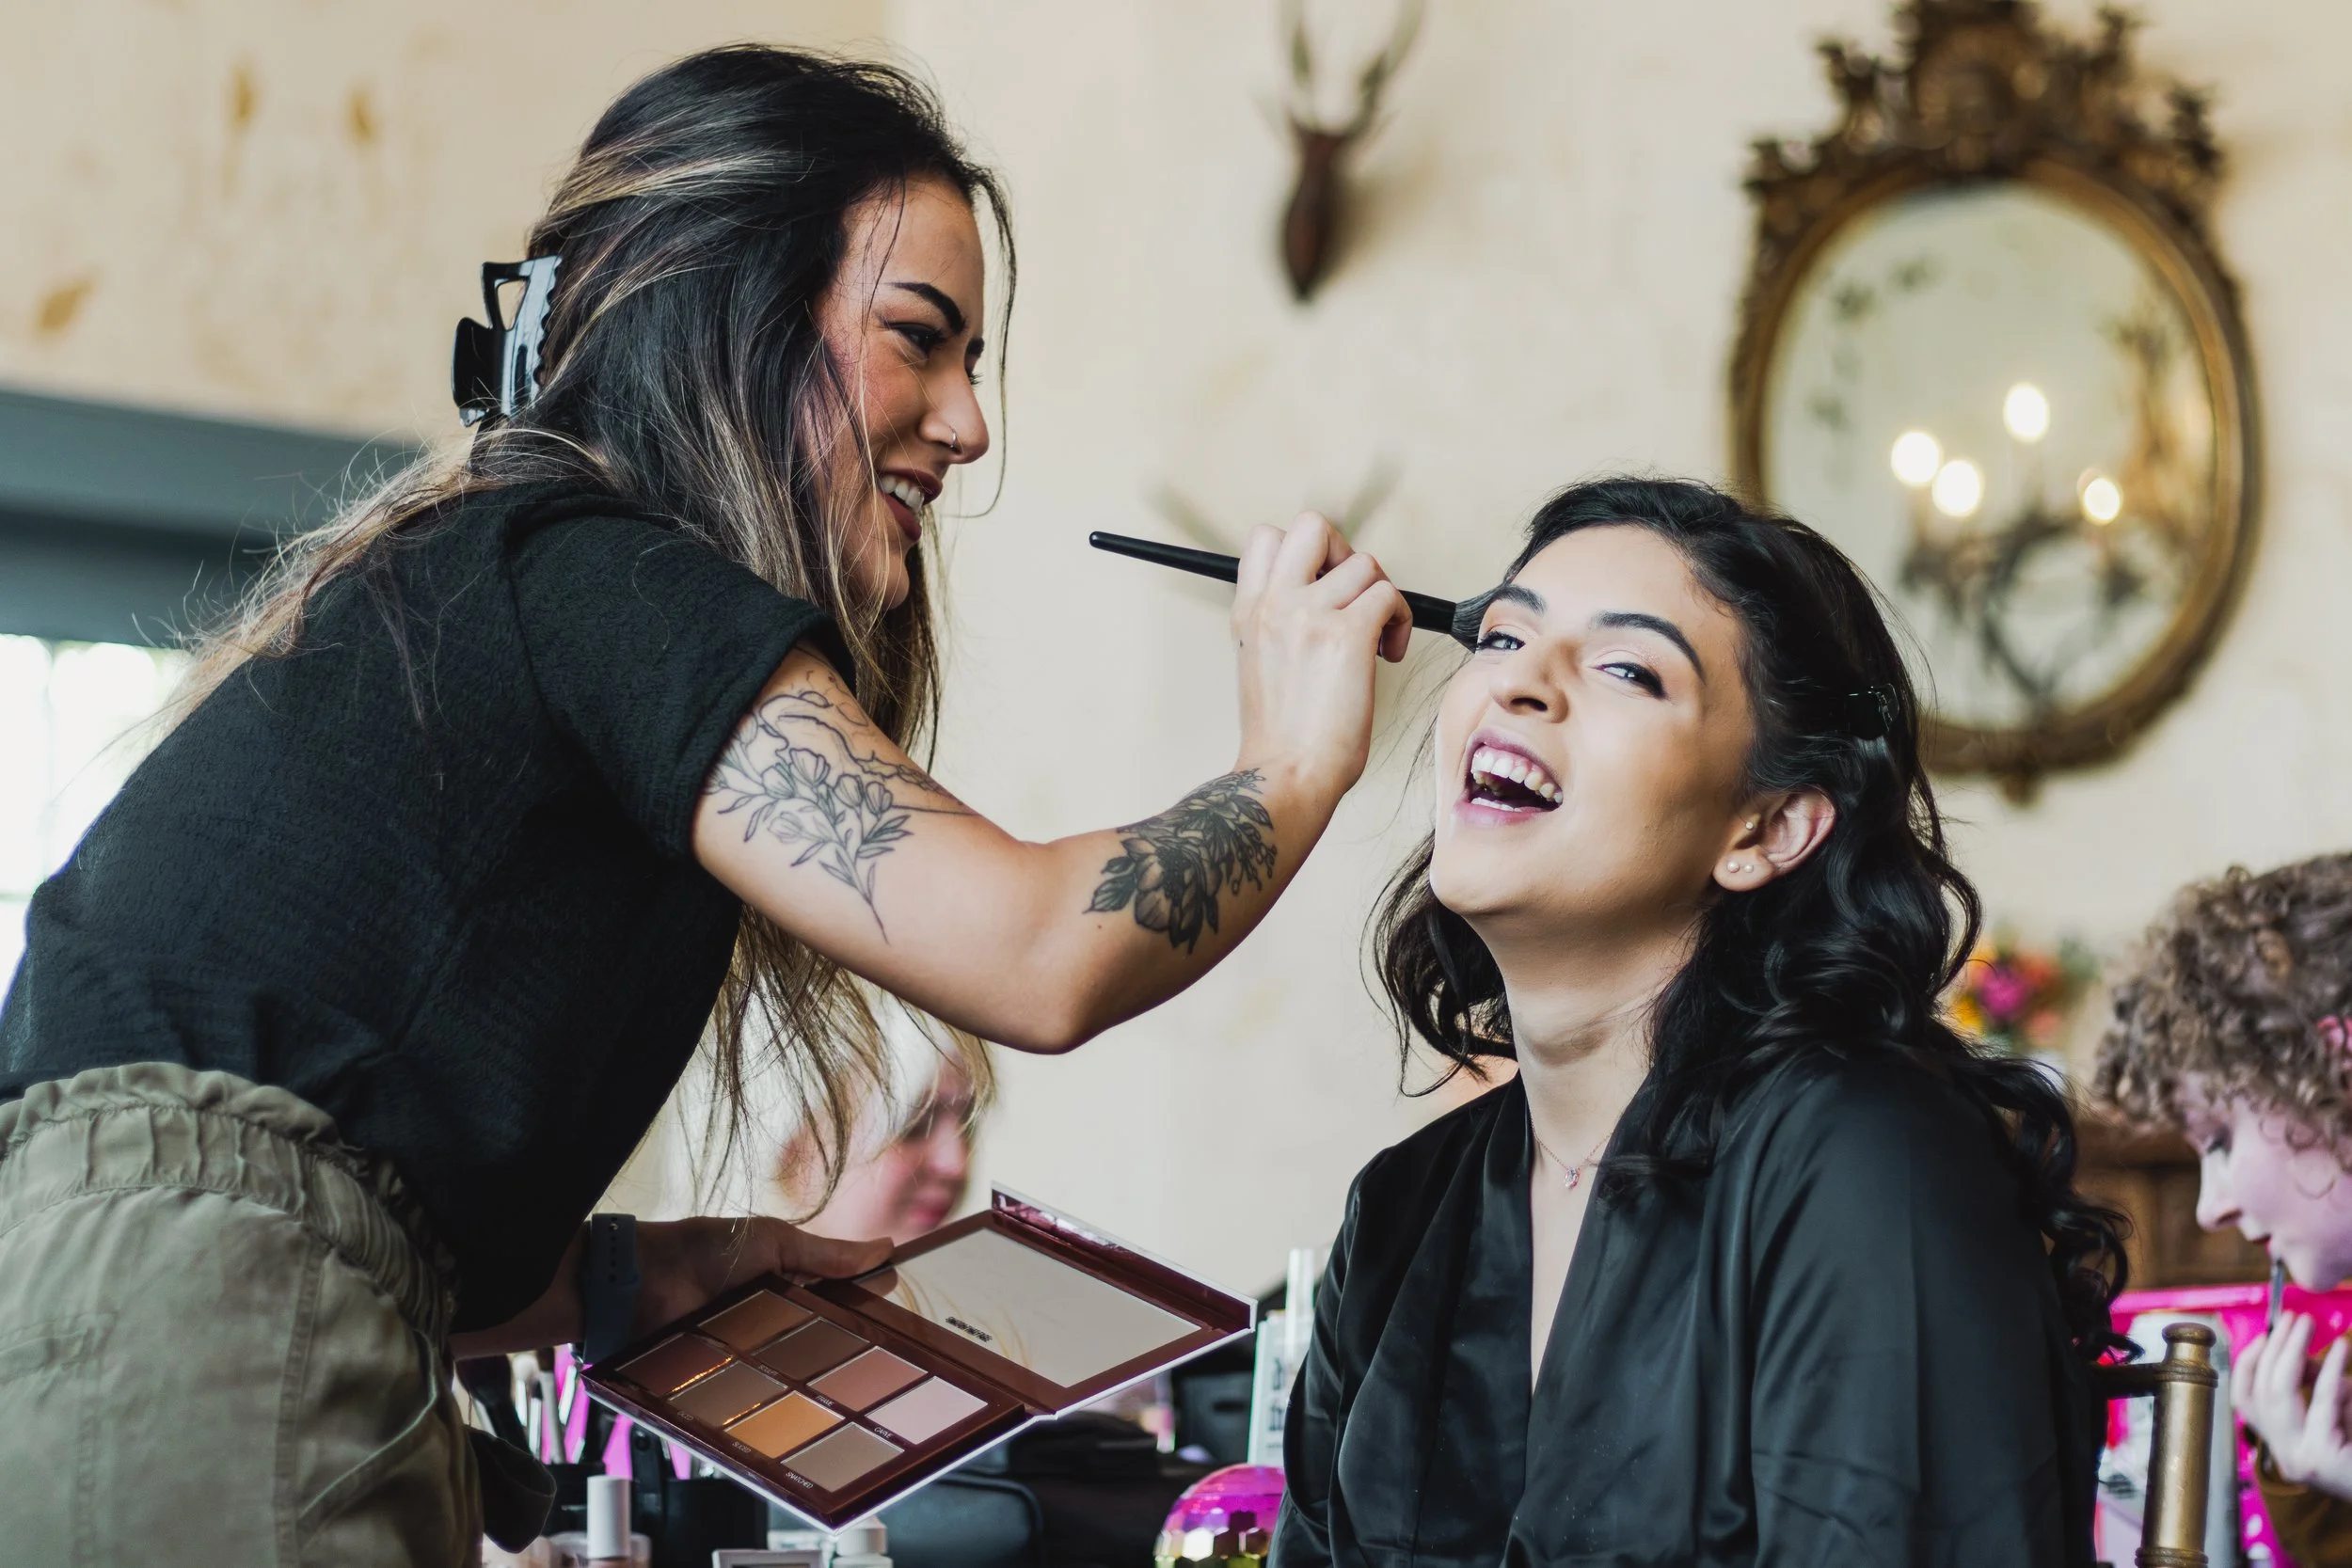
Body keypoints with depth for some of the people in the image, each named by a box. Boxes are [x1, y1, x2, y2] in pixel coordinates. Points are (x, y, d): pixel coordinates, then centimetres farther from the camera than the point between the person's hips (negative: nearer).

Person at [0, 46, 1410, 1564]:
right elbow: (1036, 957, -15)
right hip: (168, 1354, -10)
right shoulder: (595, 576, -7)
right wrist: (1294, 764, 2)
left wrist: (651, 1277, 11)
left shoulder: (450, 581, 21)